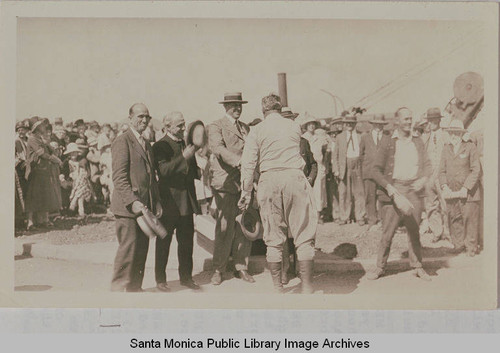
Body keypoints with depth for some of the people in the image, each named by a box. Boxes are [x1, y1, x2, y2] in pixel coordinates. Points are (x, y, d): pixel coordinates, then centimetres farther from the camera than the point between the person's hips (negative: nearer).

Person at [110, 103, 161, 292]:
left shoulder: (146, 144, 20)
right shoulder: (122, 141, -7)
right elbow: (119, 176, -14)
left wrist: (156, 201, 15)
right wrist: (132, 202, -21)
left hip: (145, 206, 8)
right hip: (127, 206, -8)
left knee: (142, 249, 9)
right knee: (128, 248, -8)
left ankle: (135, 287, 18)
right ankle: (118, 288, 3)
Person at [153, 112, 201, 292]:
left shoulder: (186, 144, 14)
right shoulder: (160, 146, -8)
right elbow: (163, 170, -24)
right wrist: (184, 157, -27)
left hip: (186, 202, 7)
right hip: (168, 202, -6)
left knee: (187, 241, 11)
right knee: (164, 242, 3)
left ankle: (186, 277, 23)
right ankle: (160, 279, 13)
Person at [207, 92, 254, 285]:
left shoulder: (246, 128, 22)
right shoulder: (215, 127, 3)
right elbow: (218, 148, -14)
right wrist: (239, 161, -28)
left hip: (245, 182, 5)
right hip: (225, 182, -5)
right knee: (225, 227, -6)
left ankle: (241, 267, 15)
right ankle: (218, 269, 8)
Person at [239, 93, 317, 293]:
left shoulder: (257, 131, 6)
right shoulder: (295, 127, 11)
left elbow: (248, 163, 2)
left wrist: (246, 191, 7)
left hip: (269, 180, 0)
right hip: (294, 176, 0)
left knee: (273, 238, 7)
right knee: (304, 235, 4)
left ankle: (277, 287, 13)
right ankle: (306, 286, 3)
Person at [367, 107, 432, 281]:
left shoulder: (418, 142, 15)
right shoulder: (387, 141, 2)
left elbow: (427, 164, 14)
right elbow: (376, 171, -2)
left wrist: (423, 179, -8)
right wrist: (390, 188, -14)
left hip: (413, 190, 3)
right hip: (393, 190, -3)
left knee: (414, 231, 7)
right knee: (387, 232, -2)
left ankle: (417, 267, 20)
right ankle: (380, 268, 13)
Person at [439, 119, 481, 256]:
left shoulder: (470, 147, 0)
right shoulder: (446, 149, 12)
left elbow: (476, 170, -4)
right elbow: (442, 170, 11)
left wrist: (465, 188, -12)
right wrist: (444, 187, -5)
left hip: (468, 191, -3)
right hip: (451, 192, 3)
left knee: (470, 218, -2)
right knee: (454, 220, 2)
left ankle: (471, 248, 10)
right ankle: (459, 245, 16)